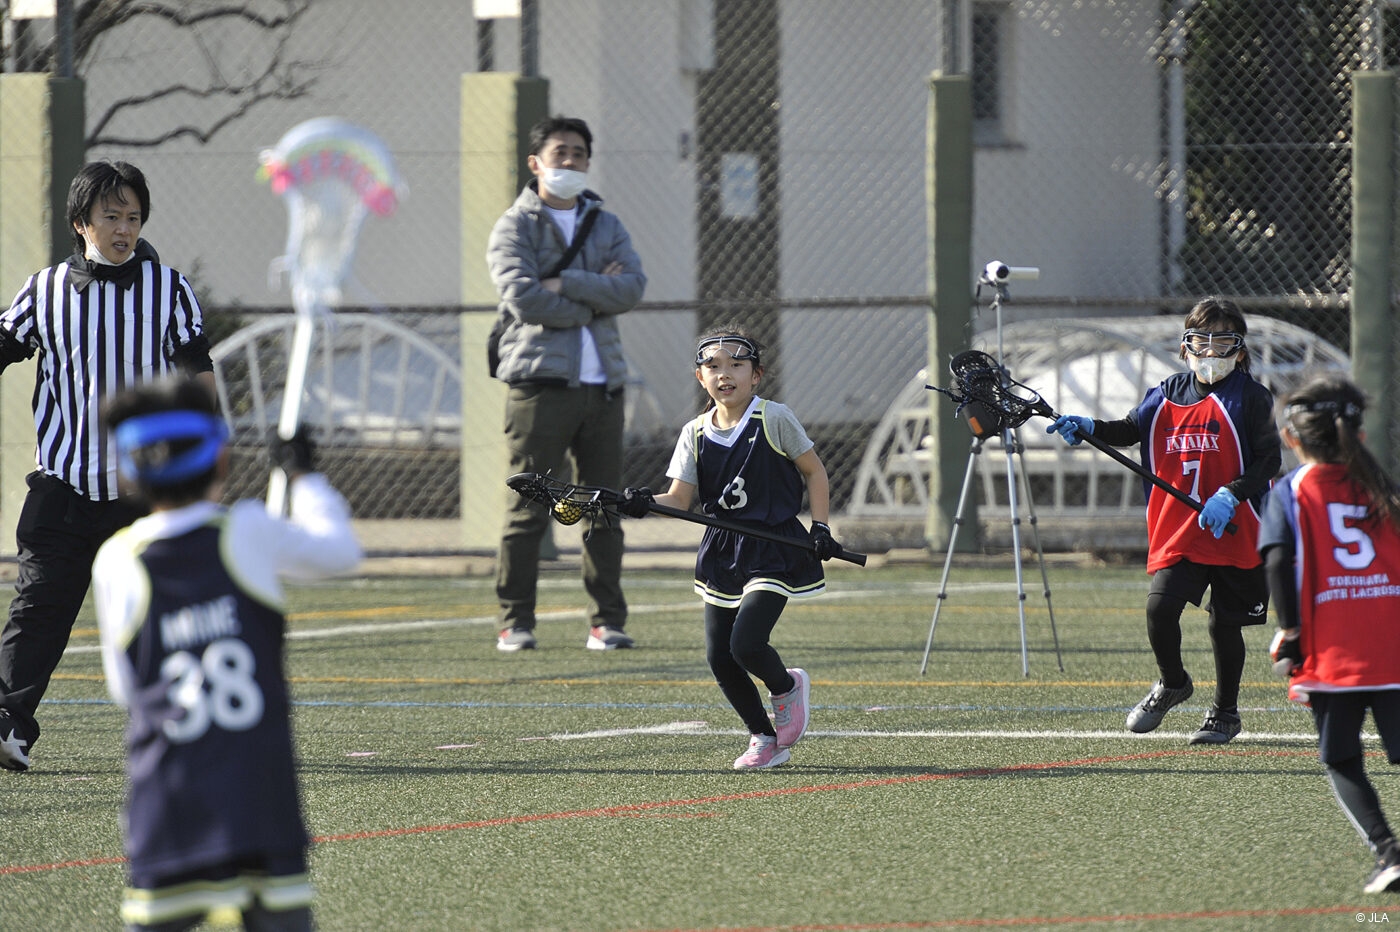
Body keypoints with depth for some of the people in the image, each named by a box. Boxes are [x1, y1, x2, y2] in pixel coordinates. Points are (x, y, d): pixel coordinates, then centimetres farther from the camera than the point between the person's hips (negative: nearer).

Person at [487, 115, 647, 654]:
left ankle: (607, 622, 8)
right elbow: (524, 299, -13)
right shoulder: (514, 229, 4)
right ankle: (515, 623, 0)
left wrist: (566, 284, -11)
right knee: (528, 510, -5)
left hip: (602, 383, 4)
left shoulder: (606, 226, 17)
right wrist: (594, 299, -4)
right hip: (541, 382, -4)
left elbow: (632, 287, -1)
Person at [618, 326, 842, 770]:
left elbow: (814, 471, 2)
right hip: (722, 550, 5)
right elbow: (679, 499, -1)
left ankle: (786, 686, 15)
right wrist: (645, 503, -21)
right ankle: (764, 738, 21)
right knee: (718, 656, 2)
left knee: (746, 644, -19)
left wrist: (820, 526, -7)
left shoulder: (774, 419, -7)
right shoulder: (695, 434, 4)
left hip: (773, 550, -5)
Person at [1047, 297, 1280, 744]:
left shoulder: (1250, 397, -4)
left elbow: (1269, 459, -8)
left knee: (1225, 623, 5)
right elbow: (1133, 428, 13)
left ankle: (1225, 712, 24)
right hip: (1177, 533, 3)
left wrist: (1231, 494, -21)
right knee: (1160, 607, -12)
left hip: (1233, 534, -3)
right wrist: (1089, 428, -6)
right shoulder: (1168, 394, 9)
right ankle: (1171, 684, 18)